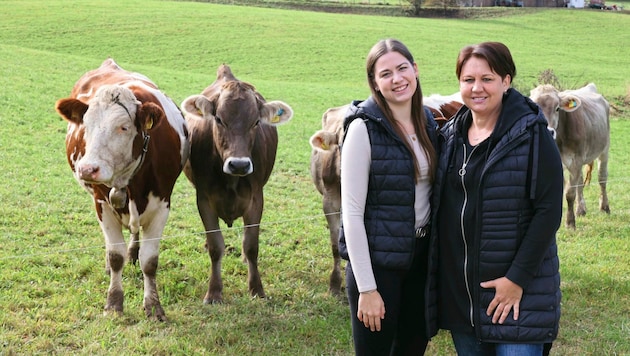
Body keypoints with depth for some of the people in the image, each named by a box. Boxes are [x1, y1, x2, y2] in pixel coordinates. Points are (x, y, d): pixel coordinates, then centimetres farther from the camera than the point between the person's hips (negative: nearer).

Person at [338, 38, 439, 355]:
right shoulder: (364, 129, -14)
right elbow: (352, 211, -15)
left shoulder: (427, 123, 5)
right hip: (377, 261, -6)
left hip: (421, 257, 6)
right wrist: (367, 288, -18)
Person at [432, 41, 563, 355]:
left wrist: (518, 278, -17)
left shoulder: (532, 136, -11)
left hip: (519, 285, -5)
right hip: (458, 288, 6)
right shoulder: (450, 135, 7)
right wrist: (437, 273, 7)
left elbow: (549, 211, -14)